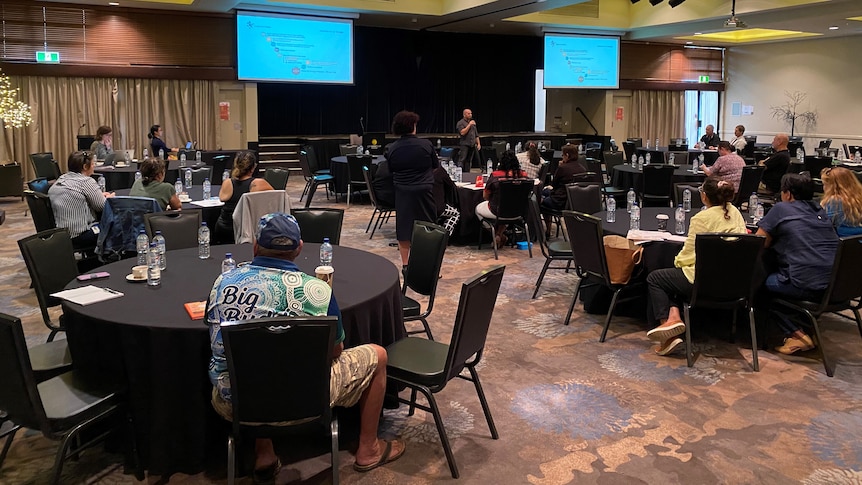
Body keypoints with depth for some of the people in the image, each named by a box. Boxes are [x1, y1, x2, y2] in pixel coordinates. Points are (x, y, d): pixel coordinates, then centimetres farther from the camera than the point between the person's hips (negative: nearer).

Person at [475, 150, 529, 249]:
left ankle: (498, 235, 22)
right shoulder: (523, 175, -11)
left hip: (497, 211, -4)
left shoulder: (495, 175, -20)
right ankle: (500, 234, 29)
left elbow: (485, 196, -8)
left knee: (478, 209, 28)